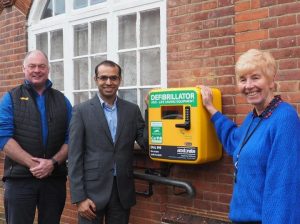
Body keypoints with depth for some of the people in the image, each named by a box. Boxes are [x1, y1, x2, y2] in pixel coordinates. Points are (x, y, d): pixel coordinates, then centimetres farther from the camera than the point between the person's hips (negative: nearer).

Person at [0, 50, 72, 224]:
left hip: (55, 178, 2)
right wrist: (32, 163, -15)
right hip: (19, 178, -2)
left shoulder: (62, 100, 10)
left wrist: (53, 162, -12)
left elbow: (71, 138, 5)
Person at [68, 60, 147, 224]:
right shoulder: (81, 110, -2)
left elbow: (145, 143, 1)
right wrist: (79, 197, -10)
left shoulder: (132, 110, 6)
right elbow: (74, 156, -5)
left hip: (122, 190, 3)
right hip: (92, 190, -2)